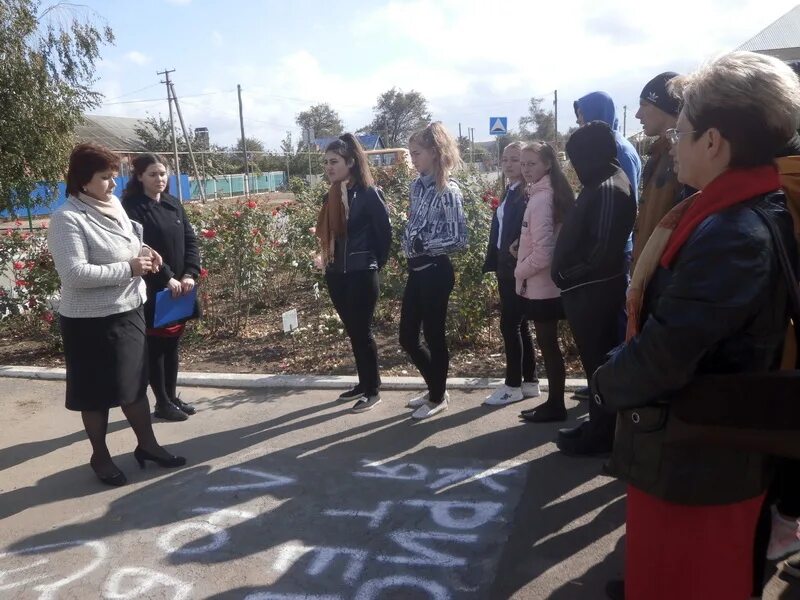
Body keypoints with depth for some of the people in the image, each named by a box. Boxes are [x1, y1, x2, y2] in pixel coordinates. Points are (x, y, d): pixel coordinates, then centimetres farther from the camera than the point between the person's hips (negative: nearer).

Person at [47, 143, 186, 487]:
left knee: (135, 382, 16)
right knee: (97, 393, 9)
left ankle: (147, 444, 31)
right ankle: (100, 456, 26)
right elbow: (74, 274, -26)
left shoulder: (113, 204, 6)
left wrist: (144, 252, 1)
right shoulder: (67, 218, -18)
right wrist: (128, 268, -24)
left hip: (129, 312, 7)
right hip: (91, 321, -7)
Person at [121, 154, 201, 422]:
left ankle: (172, 396, 25)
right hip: (152, 290, -6)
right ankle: (162, 403, 13)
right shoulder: (131, 207, -9)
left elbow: (190, 240, 6)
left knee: (172, 344, 13)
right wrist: (166, 278, -20)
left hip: (180, 286, 6)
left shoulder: (173, 204, 10)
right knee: (156, 346, 3)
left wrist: (190, 274, -8)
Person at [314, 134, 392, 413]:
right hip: (336, 274, 7)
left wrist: (375, 264, 0)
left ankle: (373, 390, 13)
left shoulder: (369, 193, -11)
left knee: (362, 332, 0)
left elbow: (384, 232, -8)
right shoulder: (331, 196, 9)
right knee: (352, 331, 14)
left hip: (361, 275, -7)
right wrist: (328, 263, 10)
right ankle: (363, 383, 27)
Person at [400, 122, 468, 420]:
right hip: (416, 270, 8)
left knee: (433, 335, 5)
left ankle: (438, 398, 24)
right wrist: (409, 245, 7)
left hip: (436, 272, -8)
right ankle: (435, 387, 34)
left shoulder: (447, 191, -14)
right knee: (407, 337, 13)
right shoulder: (417, 186, 9)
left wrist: (424, 245, -20)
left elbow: (460, 239, -15)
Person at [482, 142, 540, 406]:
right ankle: (530, 382, 22)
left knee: (509, 324, -3)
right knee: (519, 325, 13)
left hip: (518, 268, -9)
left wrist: (518, 248, -23)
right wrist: (495, 262, 8)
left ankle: (513, 385, 8)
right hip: (506, 267, 9)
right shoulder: (509, 192, 14)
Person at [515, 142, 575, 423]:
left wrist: (520, 271, -11)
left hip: (540, 286, -9)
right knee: (549, 344, 15)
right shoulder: (551, 193, 10)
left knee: (548, 346, 1)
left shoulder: (540, 199, -19)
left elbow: (543, 252, -24)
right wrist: (522, 257, 12)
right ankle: (554, 402, 25)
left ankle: (555, 405, 13)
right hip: (548, 285, 9)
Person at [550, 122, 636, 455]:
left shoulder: (607, 188, -18)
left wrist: (566, 275, -13)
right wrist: (568, 275, 9)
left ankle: (600, 435, 15)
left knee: (598, 362, 2)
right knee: (599, 360, 17)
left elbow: (602, 250, -25)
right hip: (591, 288, 10)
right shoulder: (603, 183, 13)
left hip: (593, 290, -10)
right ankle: (600, 426, 30)